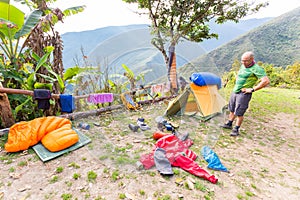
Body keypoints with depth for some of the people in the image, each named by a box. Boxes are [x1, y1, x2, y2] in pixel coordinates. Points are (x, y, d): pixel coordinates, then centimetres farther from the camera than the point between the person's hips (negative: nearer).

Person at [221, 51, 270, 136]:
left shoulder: (256, 69, -16)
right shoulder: (243, 66, 9)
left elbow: (266, 81, -24)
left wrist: (252, 89, -20)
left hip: (243, 93, -8)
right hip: (235, 91, 8)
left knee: (239, 113, -2)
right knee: (232, 110, 18)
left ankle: (236, 129, 13)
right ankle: (229, 124, 34)